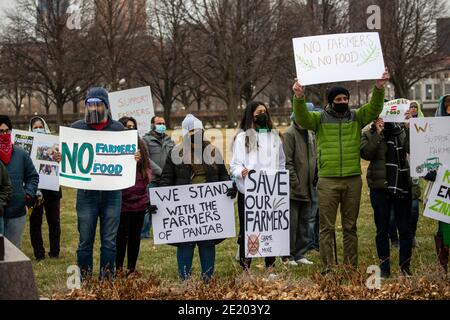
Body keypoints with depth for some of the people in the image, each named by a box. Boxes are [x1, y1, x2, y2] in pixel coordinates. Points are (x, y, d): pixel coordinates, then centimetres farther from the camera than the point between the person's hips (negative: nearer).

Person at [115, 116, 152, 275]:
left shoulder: (141, 145, 12)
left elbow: (147, 165, 18)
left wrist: (147, 176, 0)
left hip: (140, 198, 6)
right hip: (122, 198, -6)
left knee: (135, 235, 11)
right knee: (121, 234, -4)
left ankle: (131, 268, 20)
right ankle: (118, 267, 8)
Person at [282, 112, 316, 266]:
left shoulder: (310, 134, 13)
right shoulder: (290, 134, -11)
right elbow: (287, 162, -15)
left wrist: (313, 179, 10)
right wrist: (295, 182, -18)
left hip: (307, 188, 8)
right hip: (293, 190, -8)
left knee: (304, 223, 12)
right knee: (291, 223, -3)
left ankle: (300, 254, 20)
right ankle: (288, 256, 5)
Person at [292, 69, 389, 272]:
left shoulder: (356, 117, 10)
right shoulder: (320, 118, 3)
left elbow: (374, 109, -2)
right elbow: (301, 118, -12)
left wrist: (379, 88, -18)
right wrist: (299, 98, -31)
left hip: (353, 180, 2)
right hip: (327, 181, -2)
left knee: (350, 226, 10)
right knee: (327, 227, 0)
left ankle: (351, 267, 16)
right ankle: (328, 268, 4)